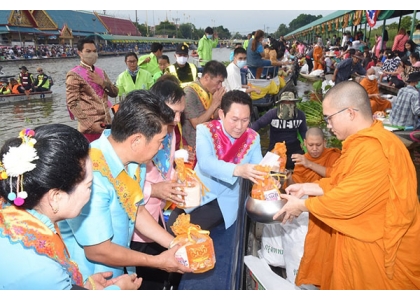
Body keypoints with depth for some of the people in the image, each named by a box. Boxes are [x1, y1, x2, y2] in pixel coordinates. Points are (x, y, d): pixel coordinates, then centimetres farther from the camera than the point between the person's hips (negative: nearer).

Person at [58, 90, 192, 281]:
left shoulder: (134, 160, -9)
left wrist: (175, 244, -6)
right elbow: (97, 250, -24)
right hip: (89, 279, -6)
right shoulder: (91, 177, -33)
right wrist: (158, 261, -15)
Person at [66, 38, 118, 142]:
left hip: (106, 124, 6)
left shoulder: (100, 72, 14)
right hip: (89, 127, -6)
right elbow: (72, 104, -12)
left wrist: (102, 82, -5)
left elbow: (114, 93, 13)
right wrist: (90, 124, -19)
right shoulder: (74, 75, -6)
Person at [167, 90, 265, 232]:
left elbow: (259, 166, -9)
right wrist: (238, 170, -45)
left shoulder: (253, 138, -3)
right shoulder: (206, 130, -13)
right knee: (173, 230, -12)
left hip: (226, 201, 0)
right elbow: (205, 162, -29)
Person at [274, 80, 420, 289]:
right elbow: (342, 185, 10)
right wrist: (307, 188, 1)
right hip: (358, 240, 9)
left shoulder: (375, 151, -29)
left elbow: (347, 200, -27)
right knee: (342, 284, 20)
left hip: (377, 249, -9)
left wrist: (301, 205, -15)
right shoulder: (362, 143, 6)